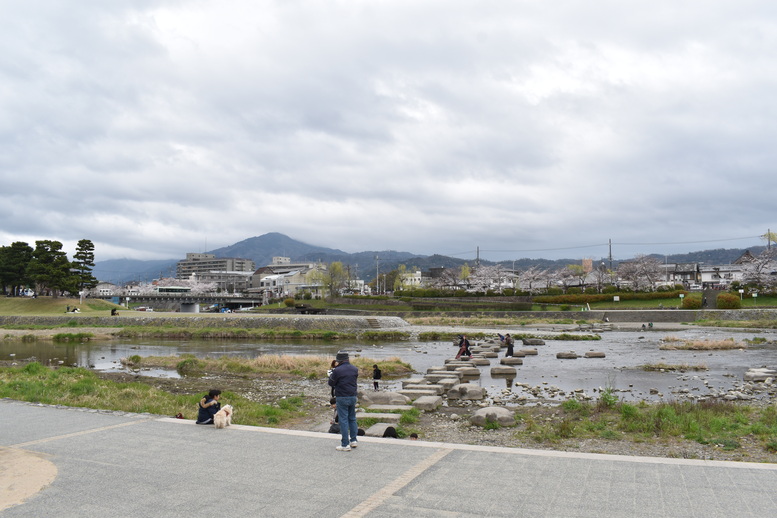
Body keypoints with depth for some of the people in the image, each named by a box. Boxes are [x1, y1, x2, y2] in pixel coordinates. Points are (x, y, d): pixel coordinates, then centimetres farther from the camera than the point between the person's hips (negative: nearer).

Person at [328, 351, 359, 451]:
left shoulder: (337, 370, -15)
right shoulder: (355, 369, 3)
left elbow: (331, 383, -5)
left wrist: (332, 374, 8)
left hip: (342, 398, -6)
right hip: (353, 397, 6)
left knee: (343, 420, 0)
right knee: (352, 418, 19)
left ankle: (345, 445, 2)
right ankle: (354, 440, 26)